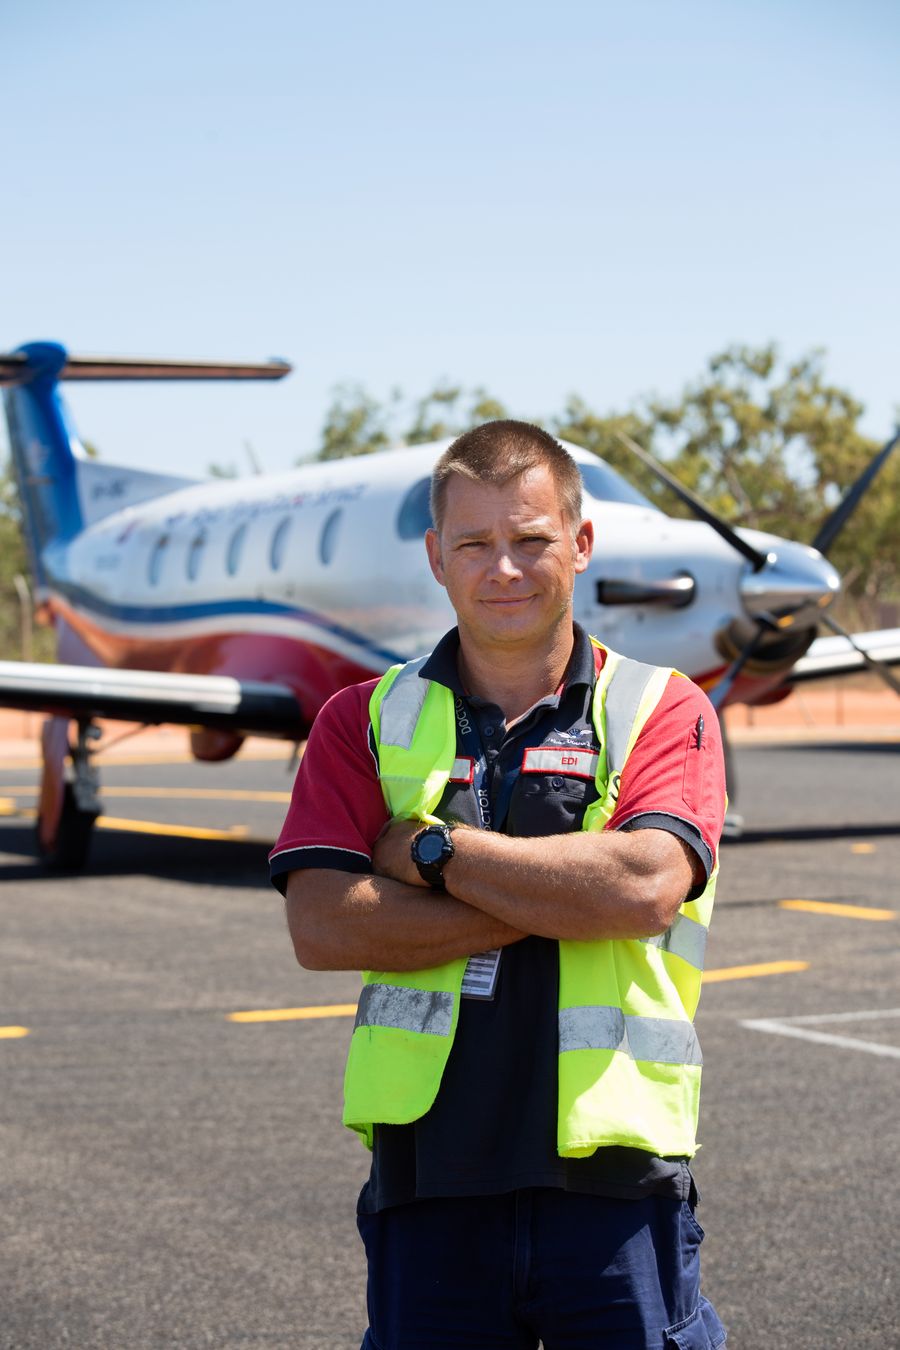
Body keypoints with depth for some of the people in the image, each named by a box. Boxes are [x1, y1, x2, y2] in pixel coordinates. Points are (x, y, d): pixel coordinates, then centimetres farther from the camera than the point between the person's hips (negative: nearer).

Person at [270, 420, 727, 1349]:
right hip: (430, 1177, 1)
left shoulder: (664, 712, 3)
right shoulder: (365, 722, 7)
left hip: (613, 1177, -1)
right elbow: (321, 927, -7)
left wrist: (433, 849, -8)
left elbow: (647, 888, -15)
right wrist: (564, 900, -12)